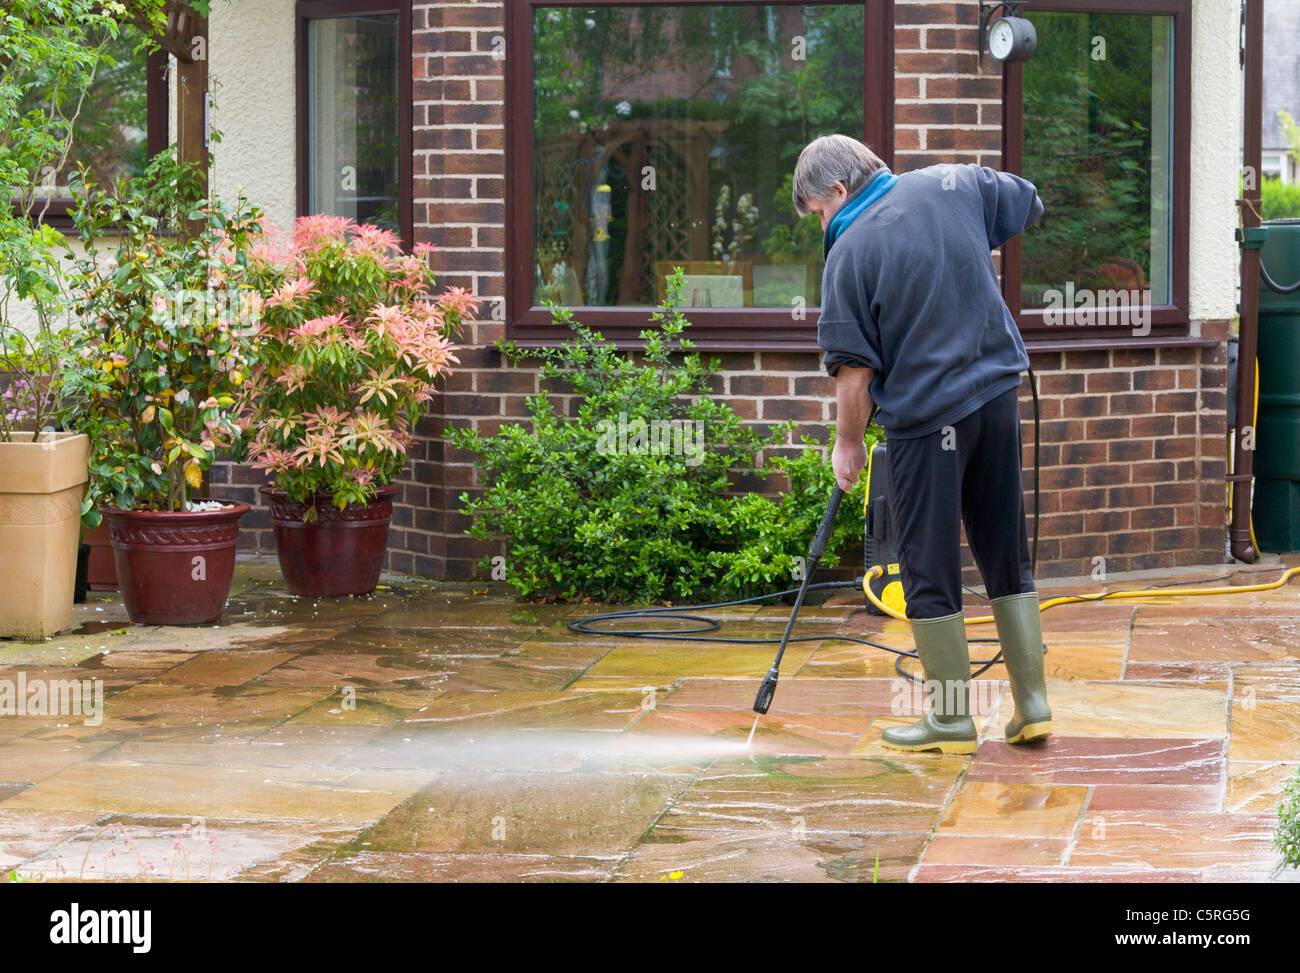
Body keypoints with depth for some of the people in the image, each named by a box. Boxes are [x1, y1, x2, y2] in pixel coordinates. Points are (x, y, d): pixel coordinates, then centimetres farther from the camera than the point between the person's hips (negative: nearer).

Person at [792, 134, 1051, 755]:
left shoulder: (851, 251, -11)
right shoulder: (955, 184, 3)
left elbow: (855, 368, -10)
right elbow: (1028, 204, 23)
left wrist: (848, 443, 3)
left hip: (926, 416, -6)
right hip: (999, 392, 6)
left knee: (929, 564, 5)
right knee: (1007, 554, 14)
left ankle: (951, 719, 9)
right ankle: (1032, 704, 16)